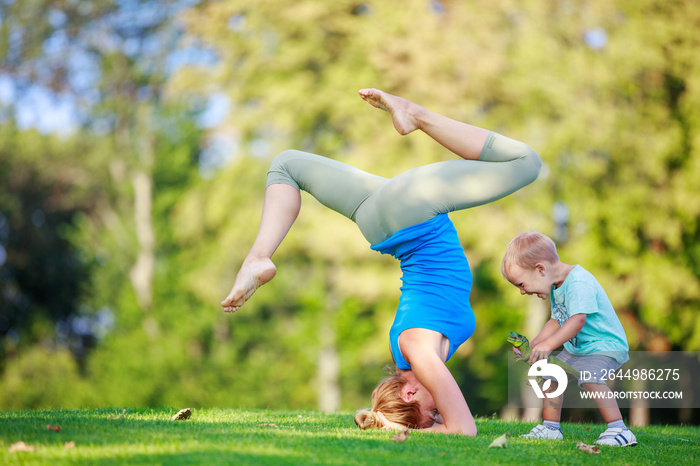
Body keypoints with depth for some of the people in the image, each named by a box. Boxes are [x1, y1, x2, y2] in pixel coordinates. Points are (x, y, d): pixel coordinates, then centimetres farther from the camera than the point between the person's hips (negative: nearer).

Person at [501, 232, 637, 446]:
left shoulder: (579, 282, -26)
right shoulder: (557, 286, 6)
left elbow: (578, 320, -37)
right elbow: (556, 322, 16)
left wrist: (548, 344, -44)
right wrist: (532, 345, 5)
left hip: (605, 345, -10)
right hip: (576, 348, 10)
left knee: (589, 376, -33)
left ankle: (619, 430, -33)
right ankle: (551, 428, 26)